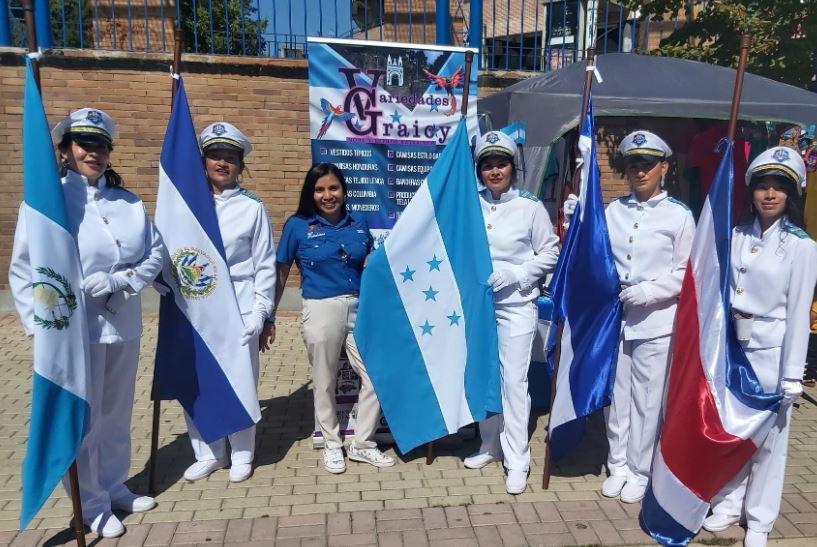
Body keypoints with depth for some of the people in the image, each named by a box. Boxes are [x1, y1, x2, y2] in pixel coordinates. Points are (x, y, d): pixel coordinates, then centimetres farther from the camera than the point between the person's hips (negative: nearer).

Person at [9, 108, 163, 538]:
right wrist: (41, 325, -14)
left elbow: (155, 253, 4)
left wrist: (122, 282, -13)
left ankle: (115, 488, 35)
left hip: (124, 326, 5)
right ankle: (92, 505, 24)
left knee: (117, 413, 17)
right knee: (83, 421, 6)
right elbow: (24, 271, -7)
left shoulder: (128, 202, 7)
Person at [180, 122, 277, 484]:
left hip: (239, 308, -2)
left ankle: (241, 455, 22)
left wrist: (262, 311, -3)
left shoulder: (253, 208, 2)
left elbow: (265, 264, 2)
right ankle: (207, 454, 25)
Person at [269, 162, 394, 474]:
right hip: (321, 311, -3)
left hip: (359, 309, 3)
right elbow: (280, 275, 3)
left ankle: (362, 444, 22)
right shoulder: (297, 226, -1)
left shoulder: (358, 226, 7)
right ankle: (332, 444, 32)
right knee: (325, 382, 10)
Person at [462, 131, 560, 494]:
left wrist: (512, 275, -12)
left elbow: (550, 253, -1)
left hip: (515, 305, -3)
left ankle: (517, 460, 9)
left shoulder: (530, 206, -5)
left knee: (514, 380, -4)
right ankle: (491, 445, 31)